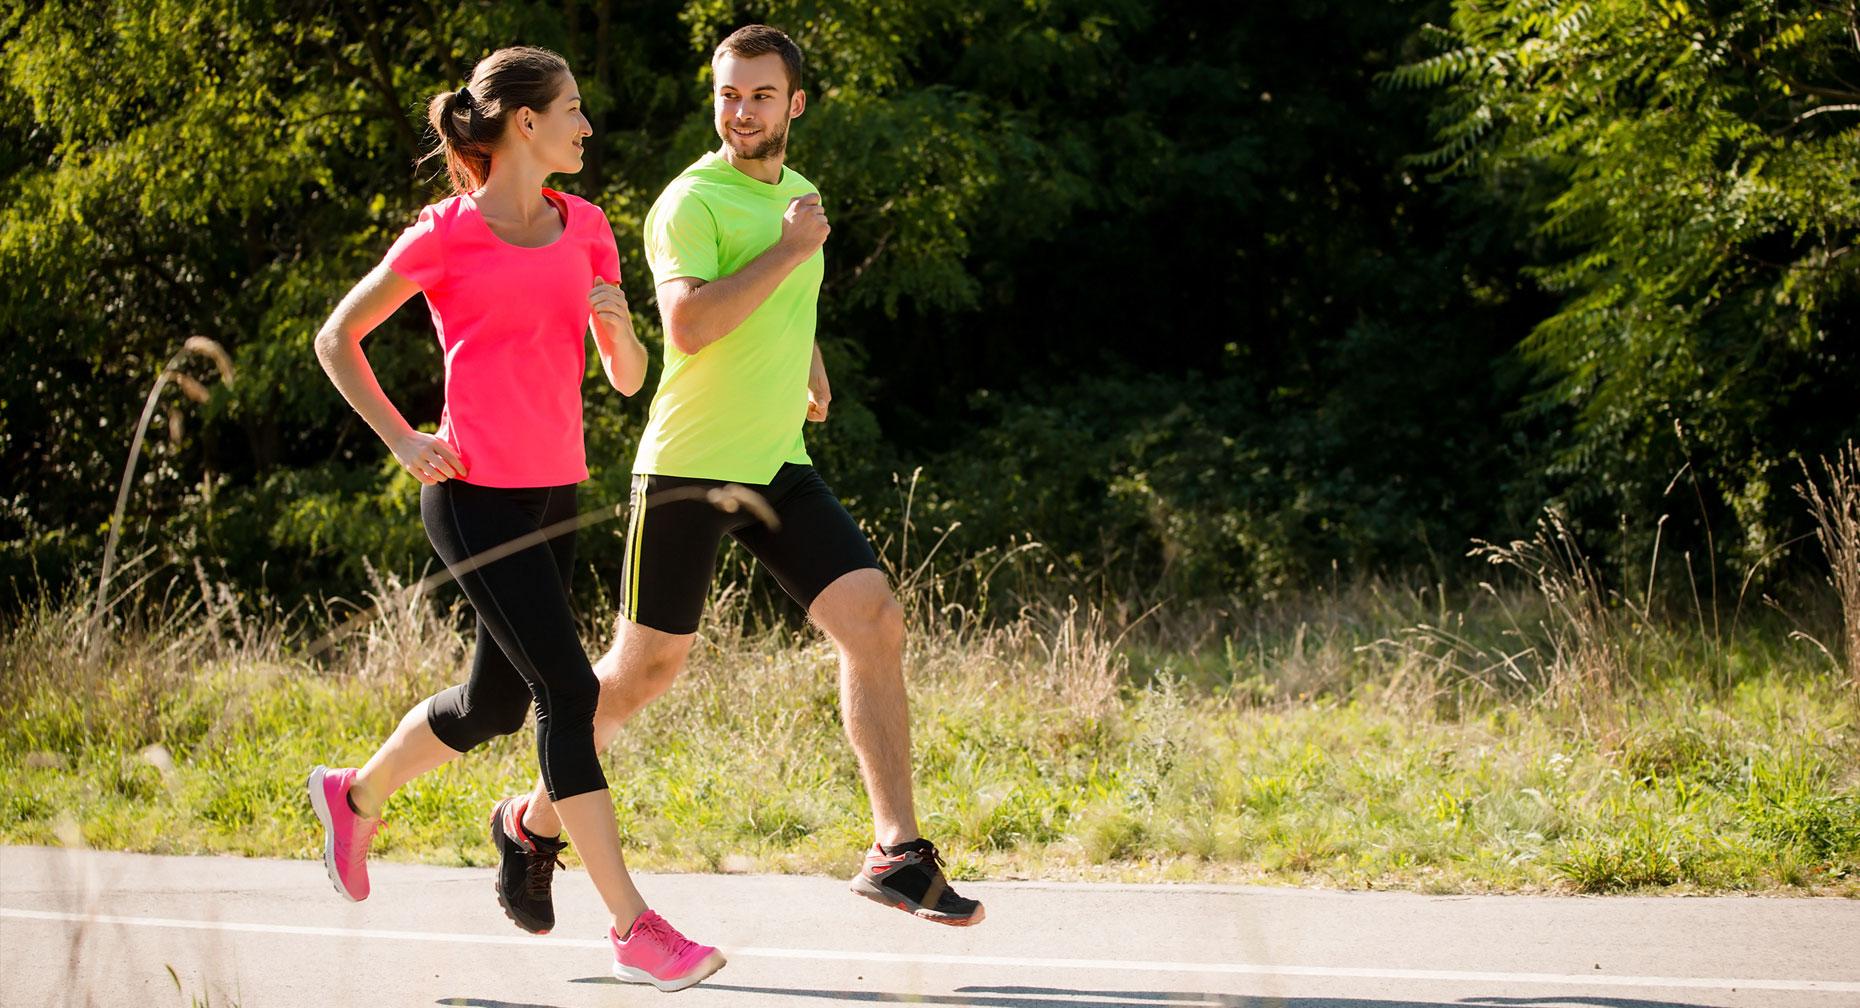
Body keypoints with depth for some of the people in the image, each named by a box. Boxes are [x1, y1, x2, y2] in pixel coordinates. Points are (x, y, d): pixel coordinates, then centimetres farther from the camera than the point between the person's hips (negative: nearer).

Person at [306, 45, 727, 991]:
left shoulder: (584, 229, 10)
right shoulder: (444, 235, -6)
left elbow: (629, 379, 10)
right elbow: (336, 339, 4)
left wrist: (617, 320, -12)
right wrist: (401, 439, -6)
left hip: (553, 492, 7)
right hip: (475, 494, -7)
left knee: (494, 703, 15)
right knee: (568, 690, -13)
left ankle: (355, 795, 42)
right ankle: (632, 925, -12)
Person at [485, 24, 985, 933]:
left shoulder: (796, 193, 13)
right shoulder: (691, 201, -12)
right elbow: (687, 323, -29)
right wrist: (790, 248, -23)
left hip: (776, 467, 6)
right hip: (687, 468, -6)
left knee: (875, 622, -10)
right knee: (646, 668, 3)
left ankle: (897, 854, -9)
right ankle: (534, 823, 26)